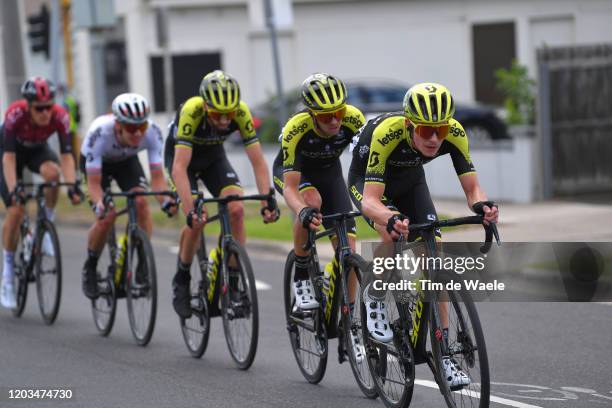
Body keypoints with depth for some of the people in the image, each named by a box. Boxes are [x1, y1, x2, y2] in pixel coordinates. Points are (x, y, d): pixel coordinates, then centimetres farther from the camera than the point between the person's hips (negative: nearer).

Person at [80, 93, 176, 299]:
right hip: (96, 163, -2)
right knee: (106, 216, -21)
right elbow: (94, 183, -37)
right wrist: (99, 203, -57)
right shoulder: (99, 132, -40)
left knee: (141, 202, -25)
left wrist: (166, 200, -50)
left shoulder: (152, 132, -34)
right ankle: (90, 268, 4)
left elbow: (157, 176, -30)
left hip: (127, 161, 2)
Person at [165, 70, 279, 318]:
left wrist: (267, 201, -39)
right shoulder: (192, 111, -39)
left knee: (236, 210, -18)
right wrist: (191, 210, -53)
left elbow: (258, 162, -27)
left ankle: (234, 282, -6)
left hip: (213, 155, 3)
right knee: (197, 219, -21)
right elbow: (180, 167, -43)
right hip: (180, 155, -3)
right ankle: (181, 280, 2)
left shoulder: (241, 112, -30)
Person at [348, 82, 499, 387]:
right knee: (395, 234, -33)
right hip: (367, 180, -4)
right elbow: (370, 200, -43)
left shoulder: (454, 133, -30)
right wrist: (391, 220, -65)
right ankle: (374, 296, -4)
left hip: (410, 180, 4)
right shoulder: (386, 133, -40)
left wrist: (482, 205, -51)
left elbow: (472, 188, -27)